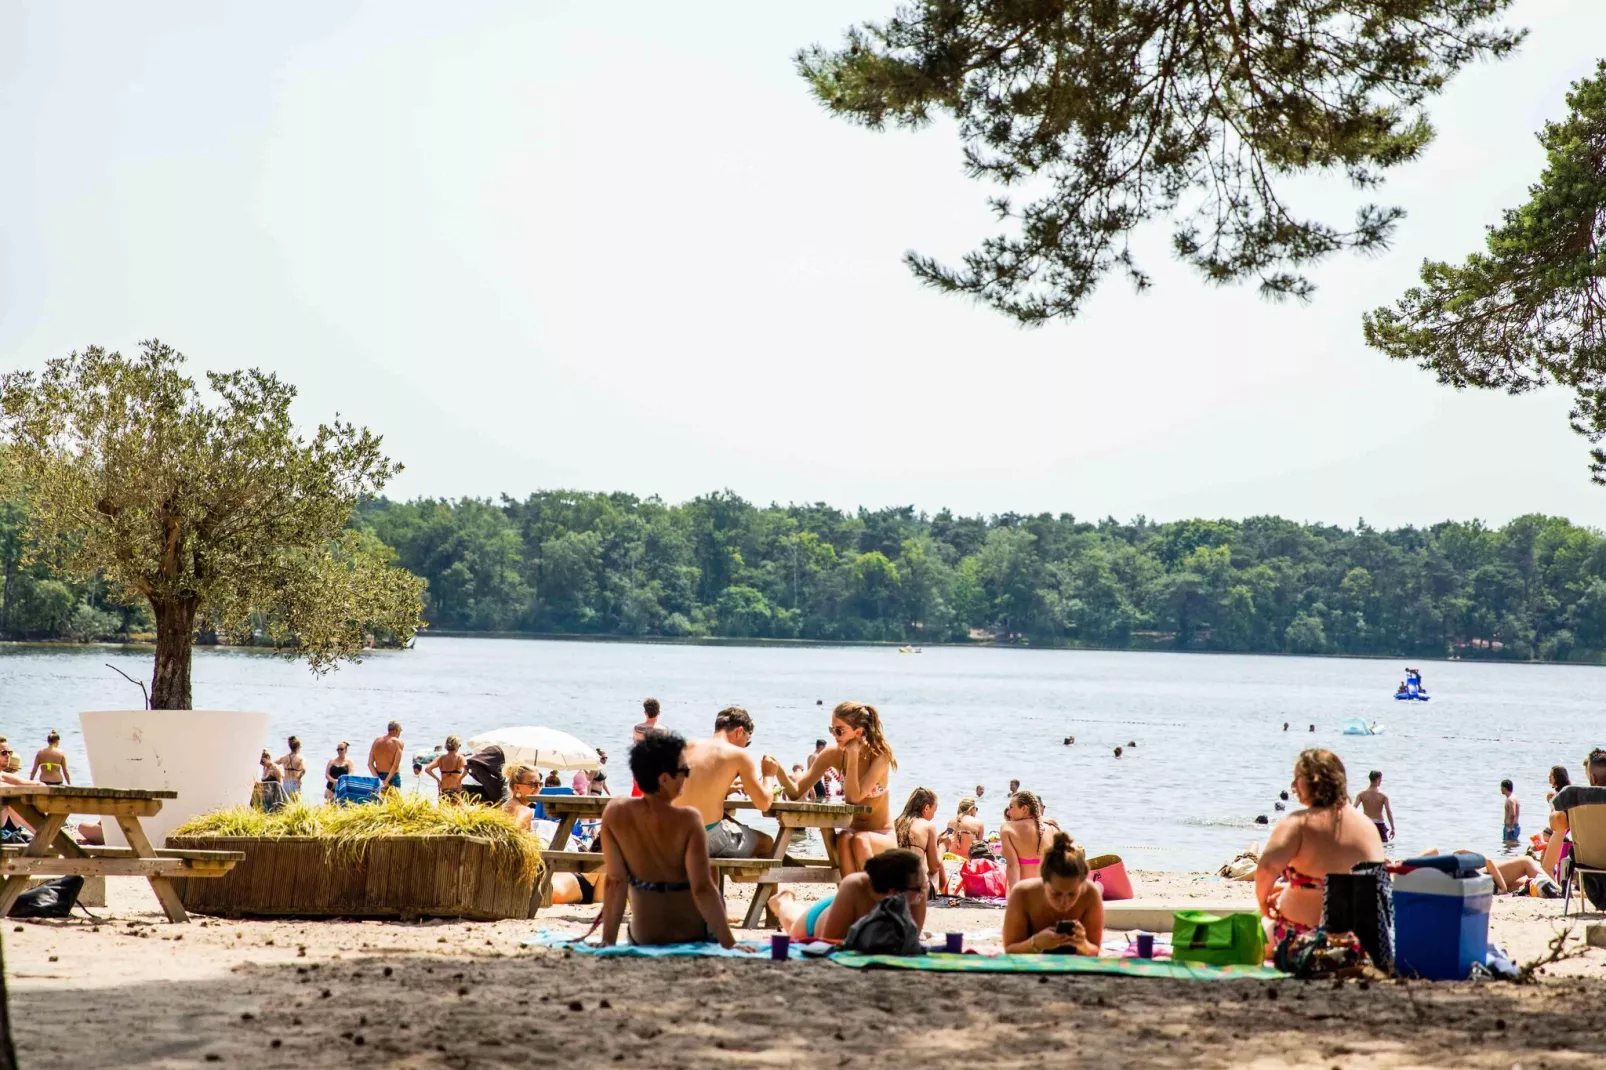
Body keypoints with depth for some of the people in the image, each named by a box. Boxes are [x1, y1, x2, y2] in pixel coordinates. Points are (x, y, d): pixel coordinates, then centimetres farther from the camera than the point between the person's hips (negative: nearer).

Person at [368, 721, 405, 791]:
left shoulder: (377, 741, 7)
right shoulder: (398, 743, -9)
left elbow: (370, 764, -1)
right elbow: (395, 766, -17)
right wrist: (387, 781, -15)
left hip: (379, 777, 5)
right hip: (392, 777, -5)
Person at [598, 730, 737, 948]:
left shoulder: (615, 814, -9)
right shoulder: (687, 820, -18)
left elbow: (616, 883, -7)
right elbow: (702, 889, -21)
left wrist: (608, 942, -3)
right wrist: (730, 945, -18)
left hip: (643, 938, 3)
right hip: (693, 936, -3)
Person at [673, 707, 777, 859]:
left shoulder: (690, 747, 11)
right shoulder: (740, 755, -4)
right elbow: (764, 804, -2)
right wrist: (767, 774, 15)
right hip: (710, 839, -6)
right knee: (766, 843, 22)